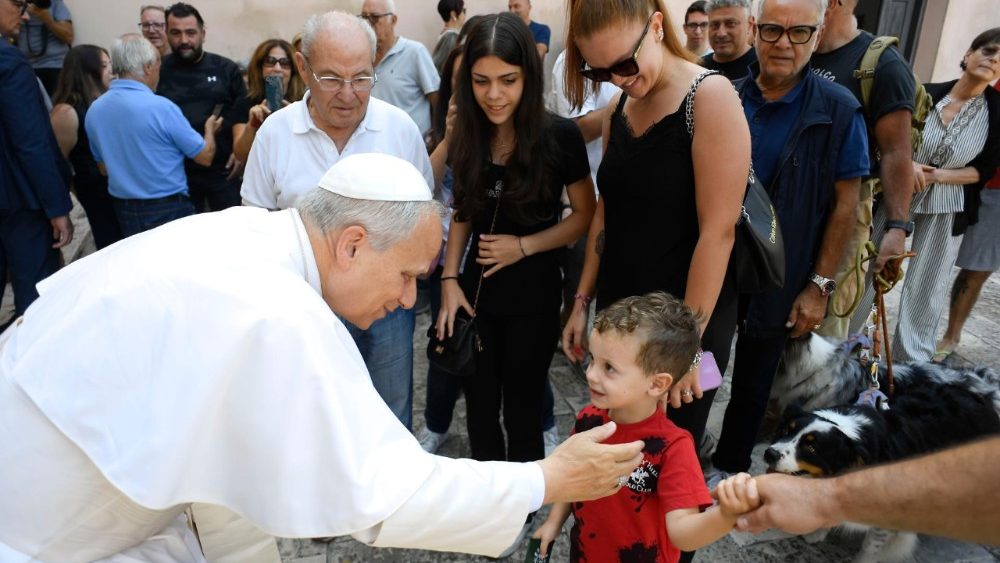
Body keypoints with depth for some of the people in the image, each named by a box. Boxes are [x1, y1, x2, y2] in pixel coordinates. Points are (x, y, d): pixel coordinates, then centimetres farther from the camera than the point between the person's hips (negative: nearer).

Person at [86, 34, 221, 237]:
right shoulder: (161, 107, -18)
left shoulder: (93, 111, 1)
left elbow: (103, 166, 12)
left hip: (123, 212, 6)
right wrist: (209, 129, 11)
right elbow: (205, 156, -9)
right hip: (168, 210, -6)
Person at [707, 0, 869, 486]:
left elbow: (845, 204, -7)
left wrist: (820, 285, -9)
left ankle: (728, 468, 36)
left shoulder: (839, 111, -9)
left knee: (752, 380, 15)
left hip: (779, 277, -2)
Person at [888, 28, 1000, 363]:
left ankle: (911, 365, 17)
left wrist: (937, 175, -16)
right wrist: (907, 164, -19)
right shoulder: (928, 94, -5)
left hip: (947, 210, 0)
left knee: (926, 289, 4)